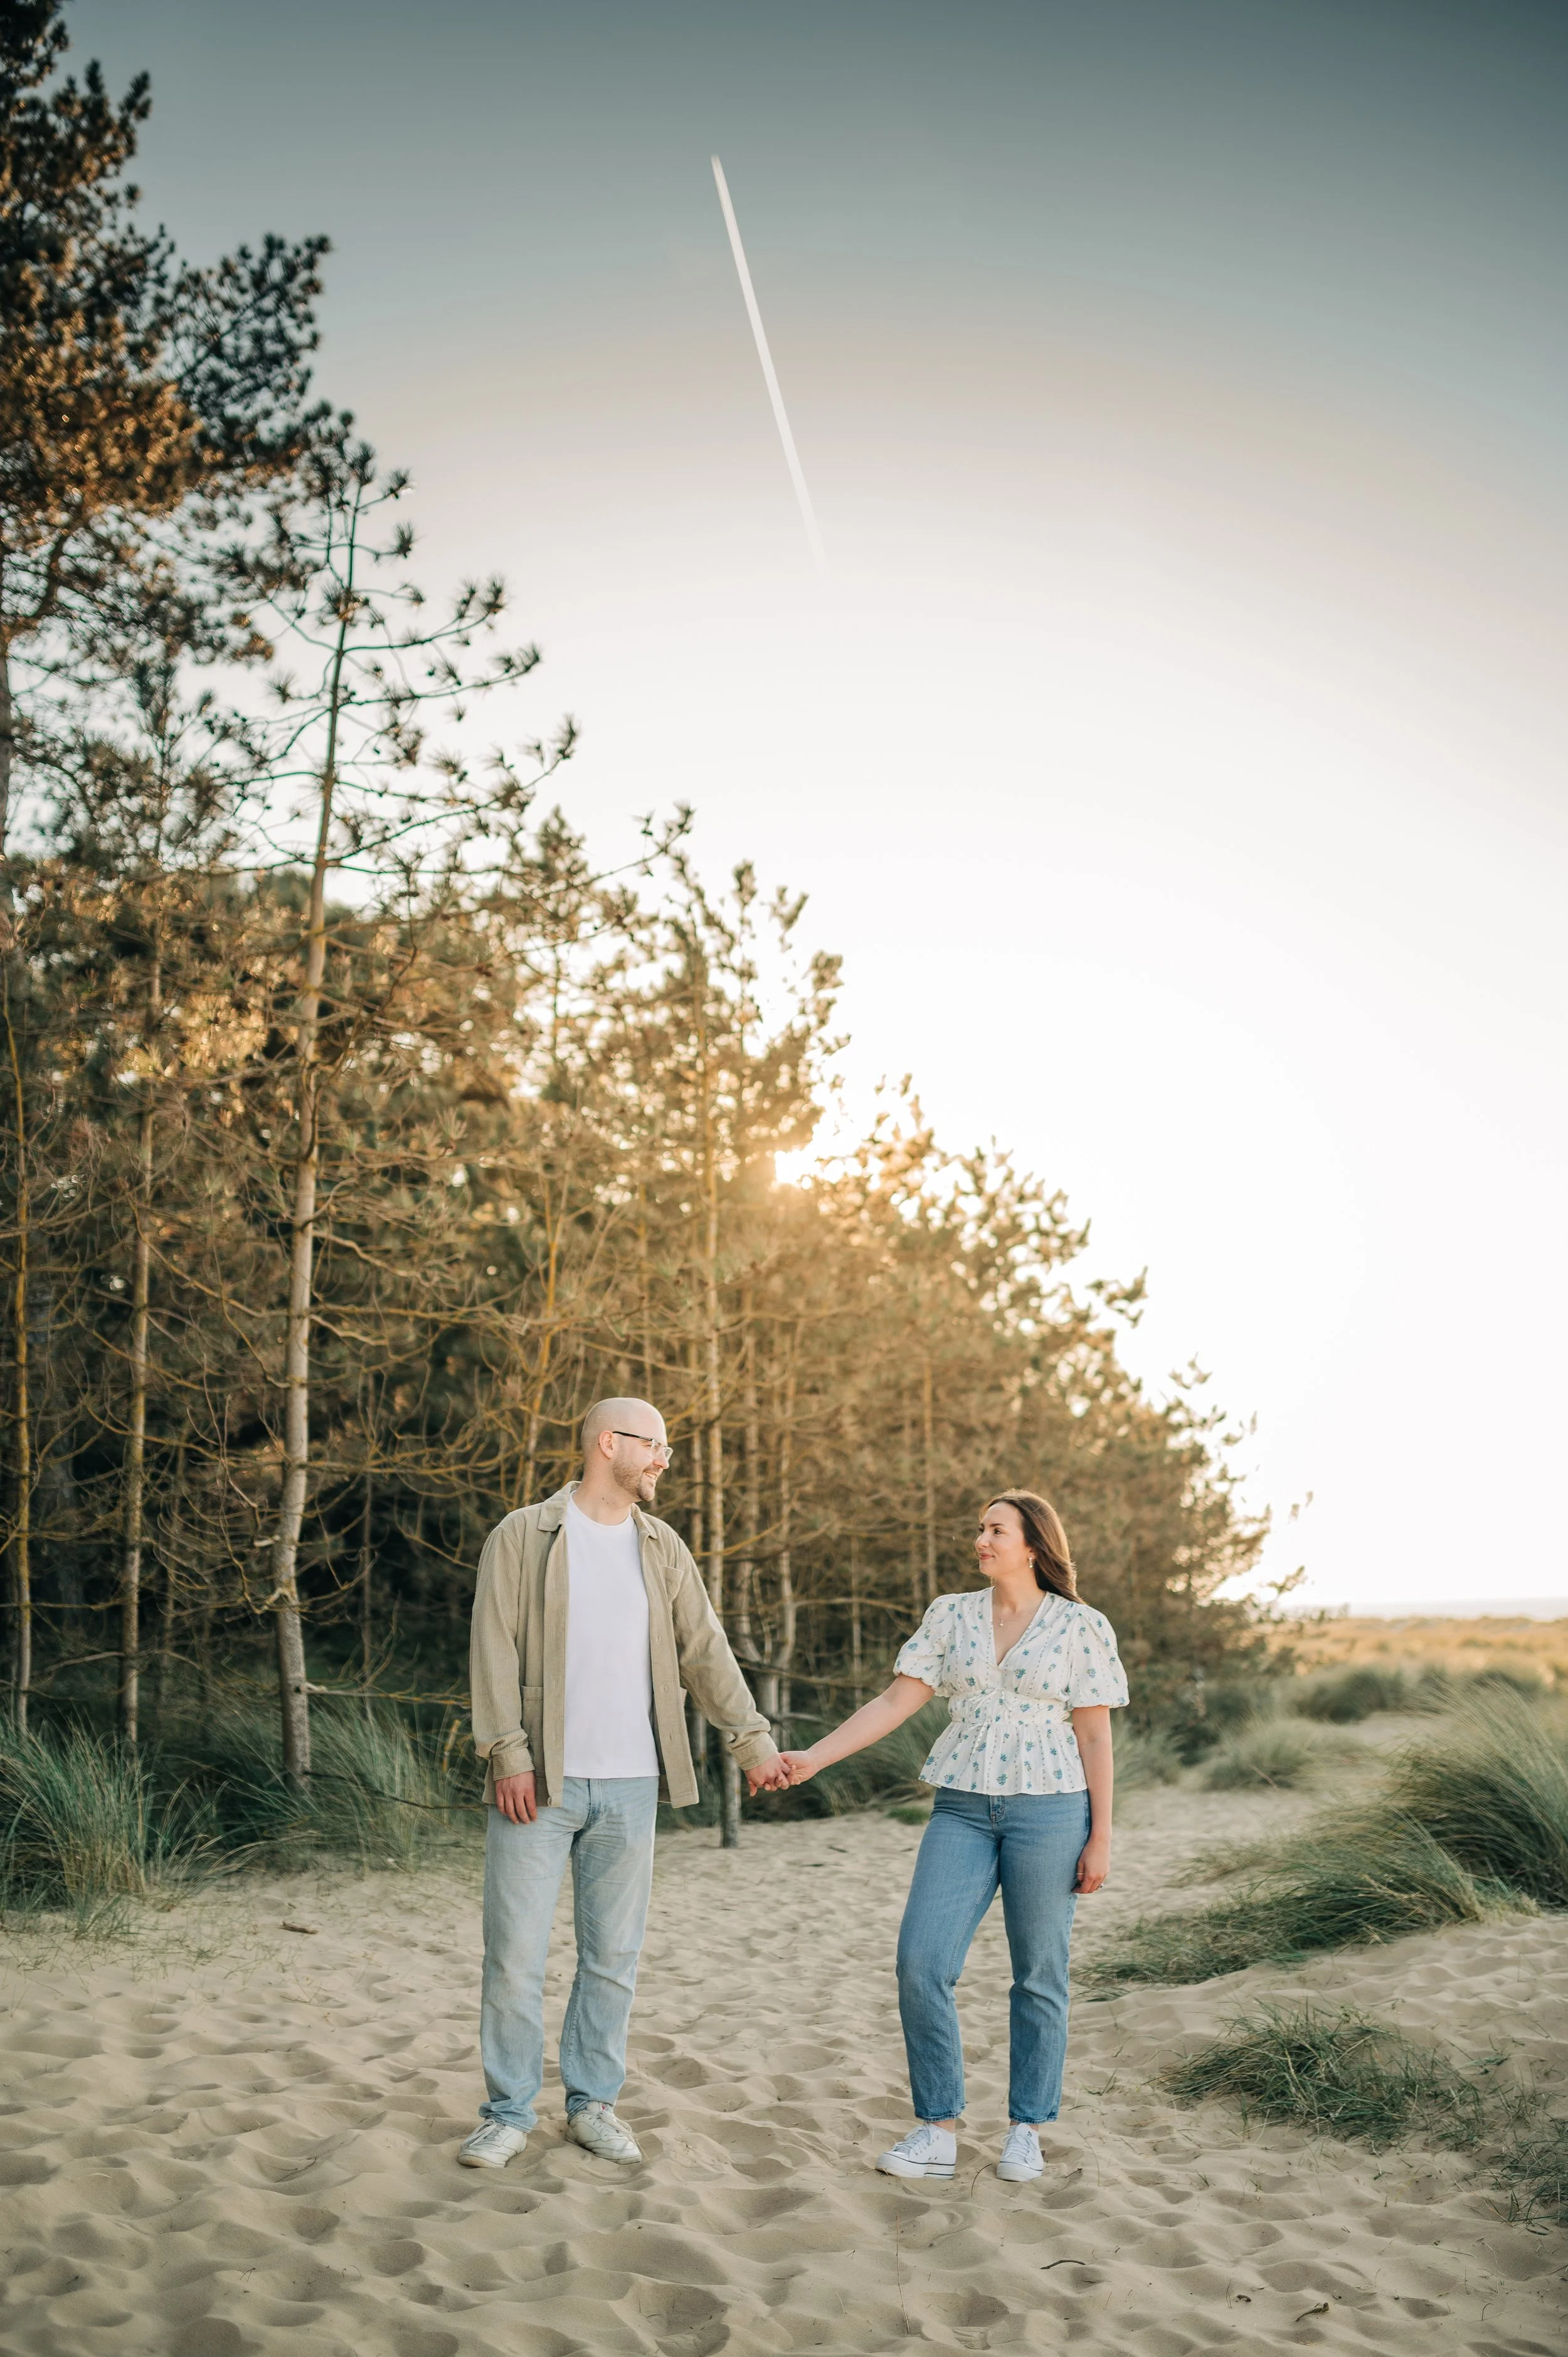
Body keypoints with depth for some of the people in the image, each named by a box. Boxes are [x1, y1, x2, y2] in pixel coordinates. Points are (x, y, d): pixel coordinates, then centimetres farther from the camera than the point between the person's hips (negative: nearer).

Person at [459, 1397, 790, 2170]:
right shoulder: (523, 1536, -2)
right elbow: (495, 1651, -6)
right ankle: (508, 2111, 14)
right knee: (515, 1953, 0)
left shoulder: (662, 1548, 11)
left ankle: (593, 2100, 23)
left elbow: (705, 1651, 11)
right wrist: (508, 1755, -13)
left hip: (629, 1786, 4)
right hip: (539, 1782, -4)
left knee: (614, 1954, 9)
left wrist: (752, 1738, 5)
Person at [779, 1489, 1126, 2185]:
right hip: (962, 1808, 3)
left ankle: (1026, 2131, 22)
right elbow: (897, 1701, 4)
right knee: (921, 1963, -6)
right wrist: (814, 1756, -5)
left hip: (1049, 1810, -3)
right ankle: (937, 2131, 8)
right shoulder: (951, 1616, 7)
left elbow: (1094, 1736, 0)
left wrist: (1100, 1839, -3)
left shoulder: (1081, 1627, -1)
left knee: (1039, 1976, 5)